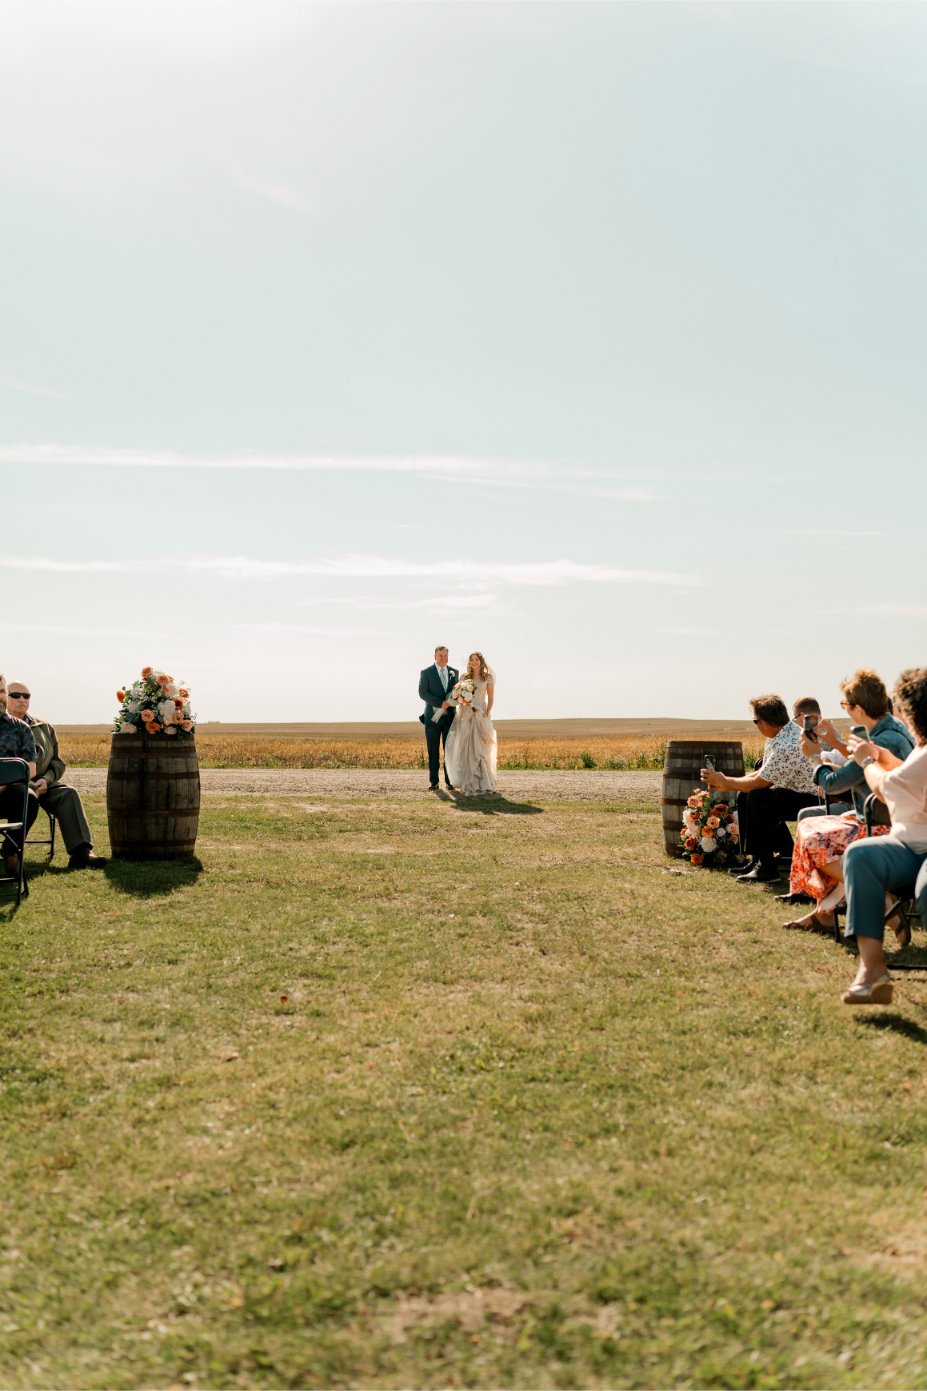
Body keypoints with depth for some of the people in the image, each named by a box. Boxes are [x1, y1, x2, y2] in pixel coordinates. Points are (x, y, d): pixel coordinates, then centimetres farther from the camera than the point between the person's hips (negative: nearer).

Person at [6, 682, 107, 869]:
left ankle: (81, 852, -39)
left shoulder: (44, 727, 20)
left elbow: (58, 762, 20)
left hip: (41, 783, 4)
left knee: (68, 793, -26)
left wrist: (45, 780, -4)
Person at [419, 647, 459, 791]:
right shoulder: (426, 673, -1)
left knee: (450, 751, 1)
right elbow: (423, 693, -9)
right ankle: (433, 782, 5)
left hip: (449, 717, 2)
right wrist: (440, 703, -18)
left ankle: (450, 782, 5)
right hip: (433, 717, -2)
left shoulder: (454, 672, 9)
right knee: (433, 752, 1)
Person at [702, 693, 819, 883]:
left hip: (813, 802, -11)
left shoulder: (786, 746, -27)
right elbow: (762, 775, 11)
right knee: (745, 795, 11)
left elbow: (759, 782, -21)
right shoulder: (779, 736, 5)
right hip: (797, 794, 11)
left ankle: (766, 867, -19)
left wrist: (725, 781, -7)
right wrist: (725, 784, 2)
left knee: (757, 797, -28)